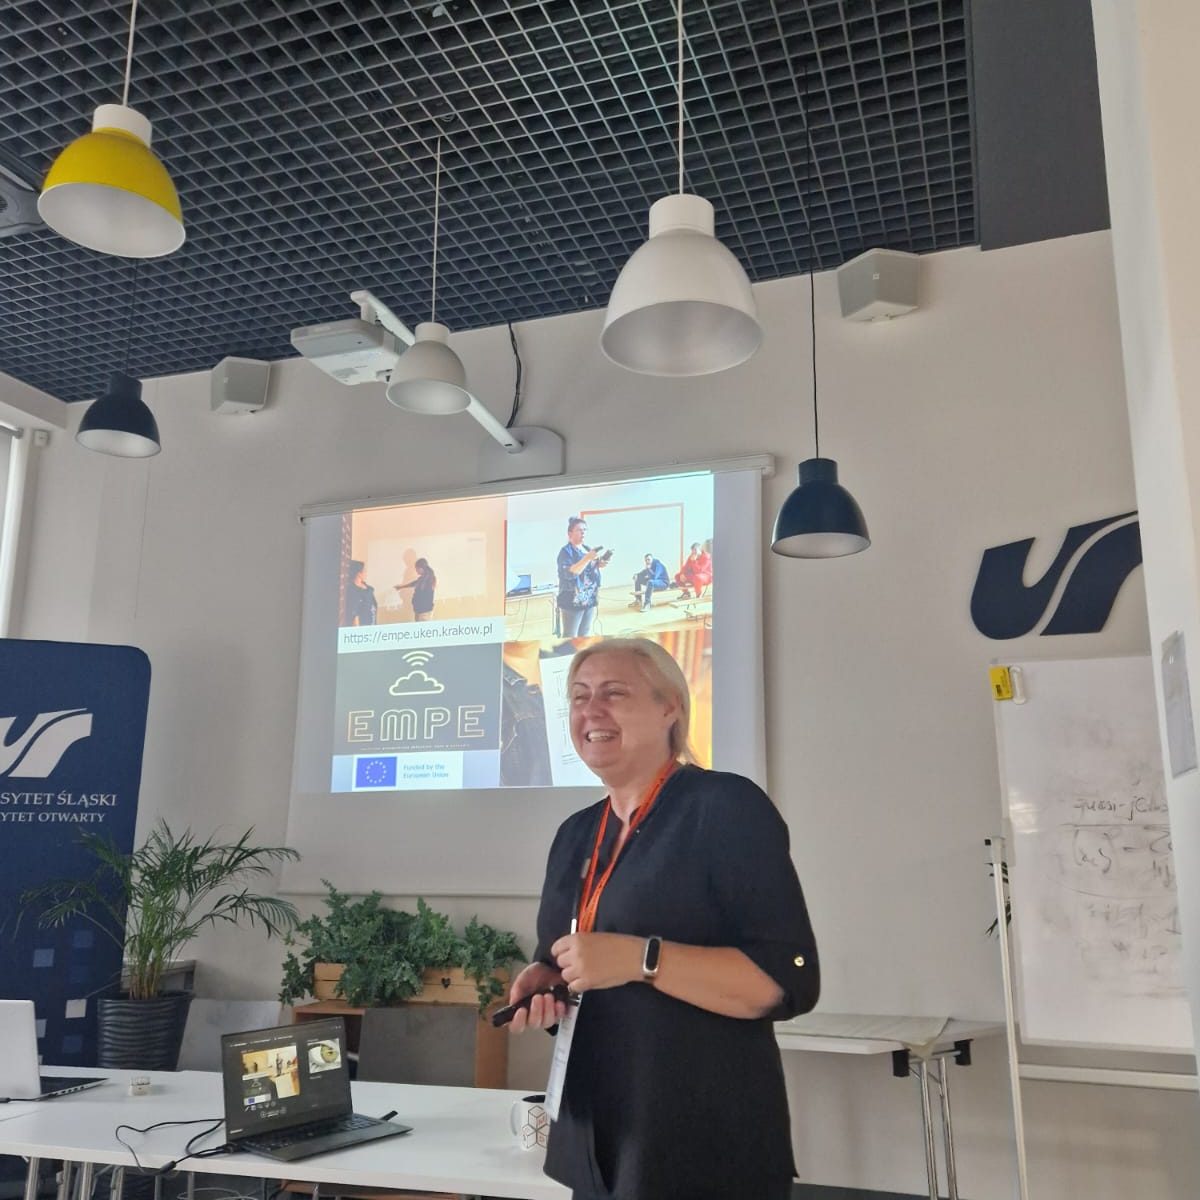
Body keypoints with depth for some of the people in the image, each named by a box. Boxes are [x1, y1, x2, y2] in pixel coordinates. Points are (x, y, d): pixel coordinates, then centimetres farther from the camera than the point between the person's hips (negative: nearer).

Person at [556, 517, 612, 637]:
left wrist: (600, 564, -1)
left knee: (585, 636, 14)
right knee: (570, 639, -4)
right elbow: (570, 573, -25)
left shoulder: (588, 549, 10)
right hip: (572, 602, -7)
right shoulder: (566, 552, -11)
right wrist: (588, 558, -30)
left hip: (589, 600, 7)